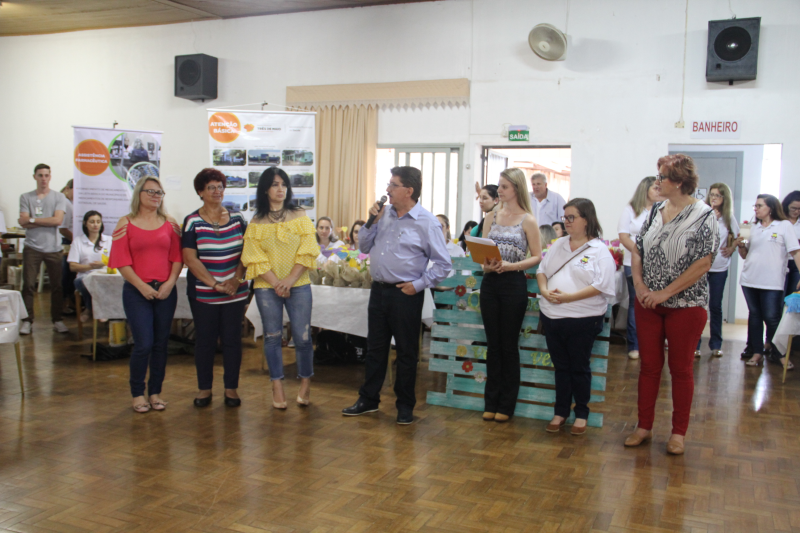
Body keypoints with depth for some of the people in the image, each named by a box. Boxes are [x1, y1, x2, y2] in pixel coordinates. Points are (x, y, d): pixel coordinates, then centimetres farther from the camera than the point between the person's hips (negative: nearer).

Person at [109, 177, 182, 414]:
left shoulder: (170, 224, 9)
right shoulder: (126, 223, 1)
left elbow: (177, 257, 6)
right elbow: (122, 261, -4)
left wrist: (170, 283, -8)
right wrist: (142, 286, -12)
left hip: (165, 291, 3)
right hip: (136, 292, -3)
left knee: (161, 343, 6)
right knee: (144, 344, -7)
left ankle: (155, 392, 19)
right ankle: (137, 393, 11)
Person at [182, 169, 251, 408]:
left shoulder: (238, 218, 7)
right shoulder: (192, 222, 0)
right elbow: (190, 258, -6)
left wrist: (236, 279, -9)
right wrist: (214, 284, -13)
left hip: (235, 292, 2)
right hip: (203, 294, -1)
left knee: (232, 339, 5)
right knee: (205, 340, 6)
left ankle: (231, 388, 17)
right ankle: (204, 388, 20)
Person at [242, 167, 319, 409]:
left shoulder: (299, 215, 4)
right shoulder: (256, 222, 4)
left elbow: (307, 250, -2)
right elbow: (254, 257, -2)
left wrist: (290, 279, -12)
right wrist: (276, 283, -12)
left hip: (298, 285, 0)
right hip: (267, 287, 1)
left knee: (302, 336, -2)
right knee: (272, 337, 7)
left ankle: (305, 383, 17)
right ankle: (277, 386, 18)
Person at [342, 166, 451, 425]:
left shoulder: (427, 222, -9)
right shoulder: (384, 214, 7)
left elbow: (443, 265, -8)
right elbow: (364, 247, 12)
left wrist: (418, 284, -13)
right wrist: (372, 222, -2)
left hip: (405, 294, -5)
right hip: (379, 290, 6)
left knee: (406, 352, 7)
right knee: (375, 347, 15)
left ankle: (405, 406, 21)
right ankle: (368, 399, 29)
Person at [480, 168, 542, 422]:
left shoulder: (527, 220, -4)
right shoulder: (491, 217, 10)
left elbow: (537, 257, -6)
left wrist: (510, 265, -19)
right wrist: (486, 265, -11)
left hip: (514, 284, -4)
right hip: (490, 283, 4)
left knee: (509, 345, 4)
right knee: (493, 344, 10)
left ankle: (506, 405, 16)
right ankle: (491, 402, 19)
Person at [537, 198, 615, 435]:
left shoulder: (599, 250, -7)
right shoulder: (559, 244, 12)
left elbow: (601, 285, -16)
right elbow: (542, 270, 14)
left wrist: (568, 297, -20)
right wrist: (544, 290, -6)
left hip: (582, 319, -5)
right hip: (552, 316, 5)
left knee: (579, 368, 8)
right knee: (561, 366, 14)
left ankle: (581, 414, 23)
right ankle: (561, 412, 25)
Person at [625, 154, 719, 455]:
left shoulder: (704, 216, -11)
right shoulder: (656, 211, 6)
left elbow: (703, 264, -16)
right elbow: (638, 250, 10)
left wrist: (665, 293, -17)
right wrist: (639, 284, -6)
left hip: (685, 306, -5)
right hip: (647, 304, 5)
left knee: (681, 369, 7)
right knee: (649, 366, 10)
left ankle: (679, 432, 21)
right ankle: (644, 427, 22)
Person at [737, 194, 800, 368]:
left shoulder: (784, 226, 1)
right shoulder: (753, 227, 14)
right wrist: (741, 245, -3)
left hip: (773, 282, -5)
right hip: (750, 280, 5)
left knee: (772, 318, -4)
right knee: (754, 316, 8)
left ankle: (776, 352, 13)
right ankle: (757, 352, 15)